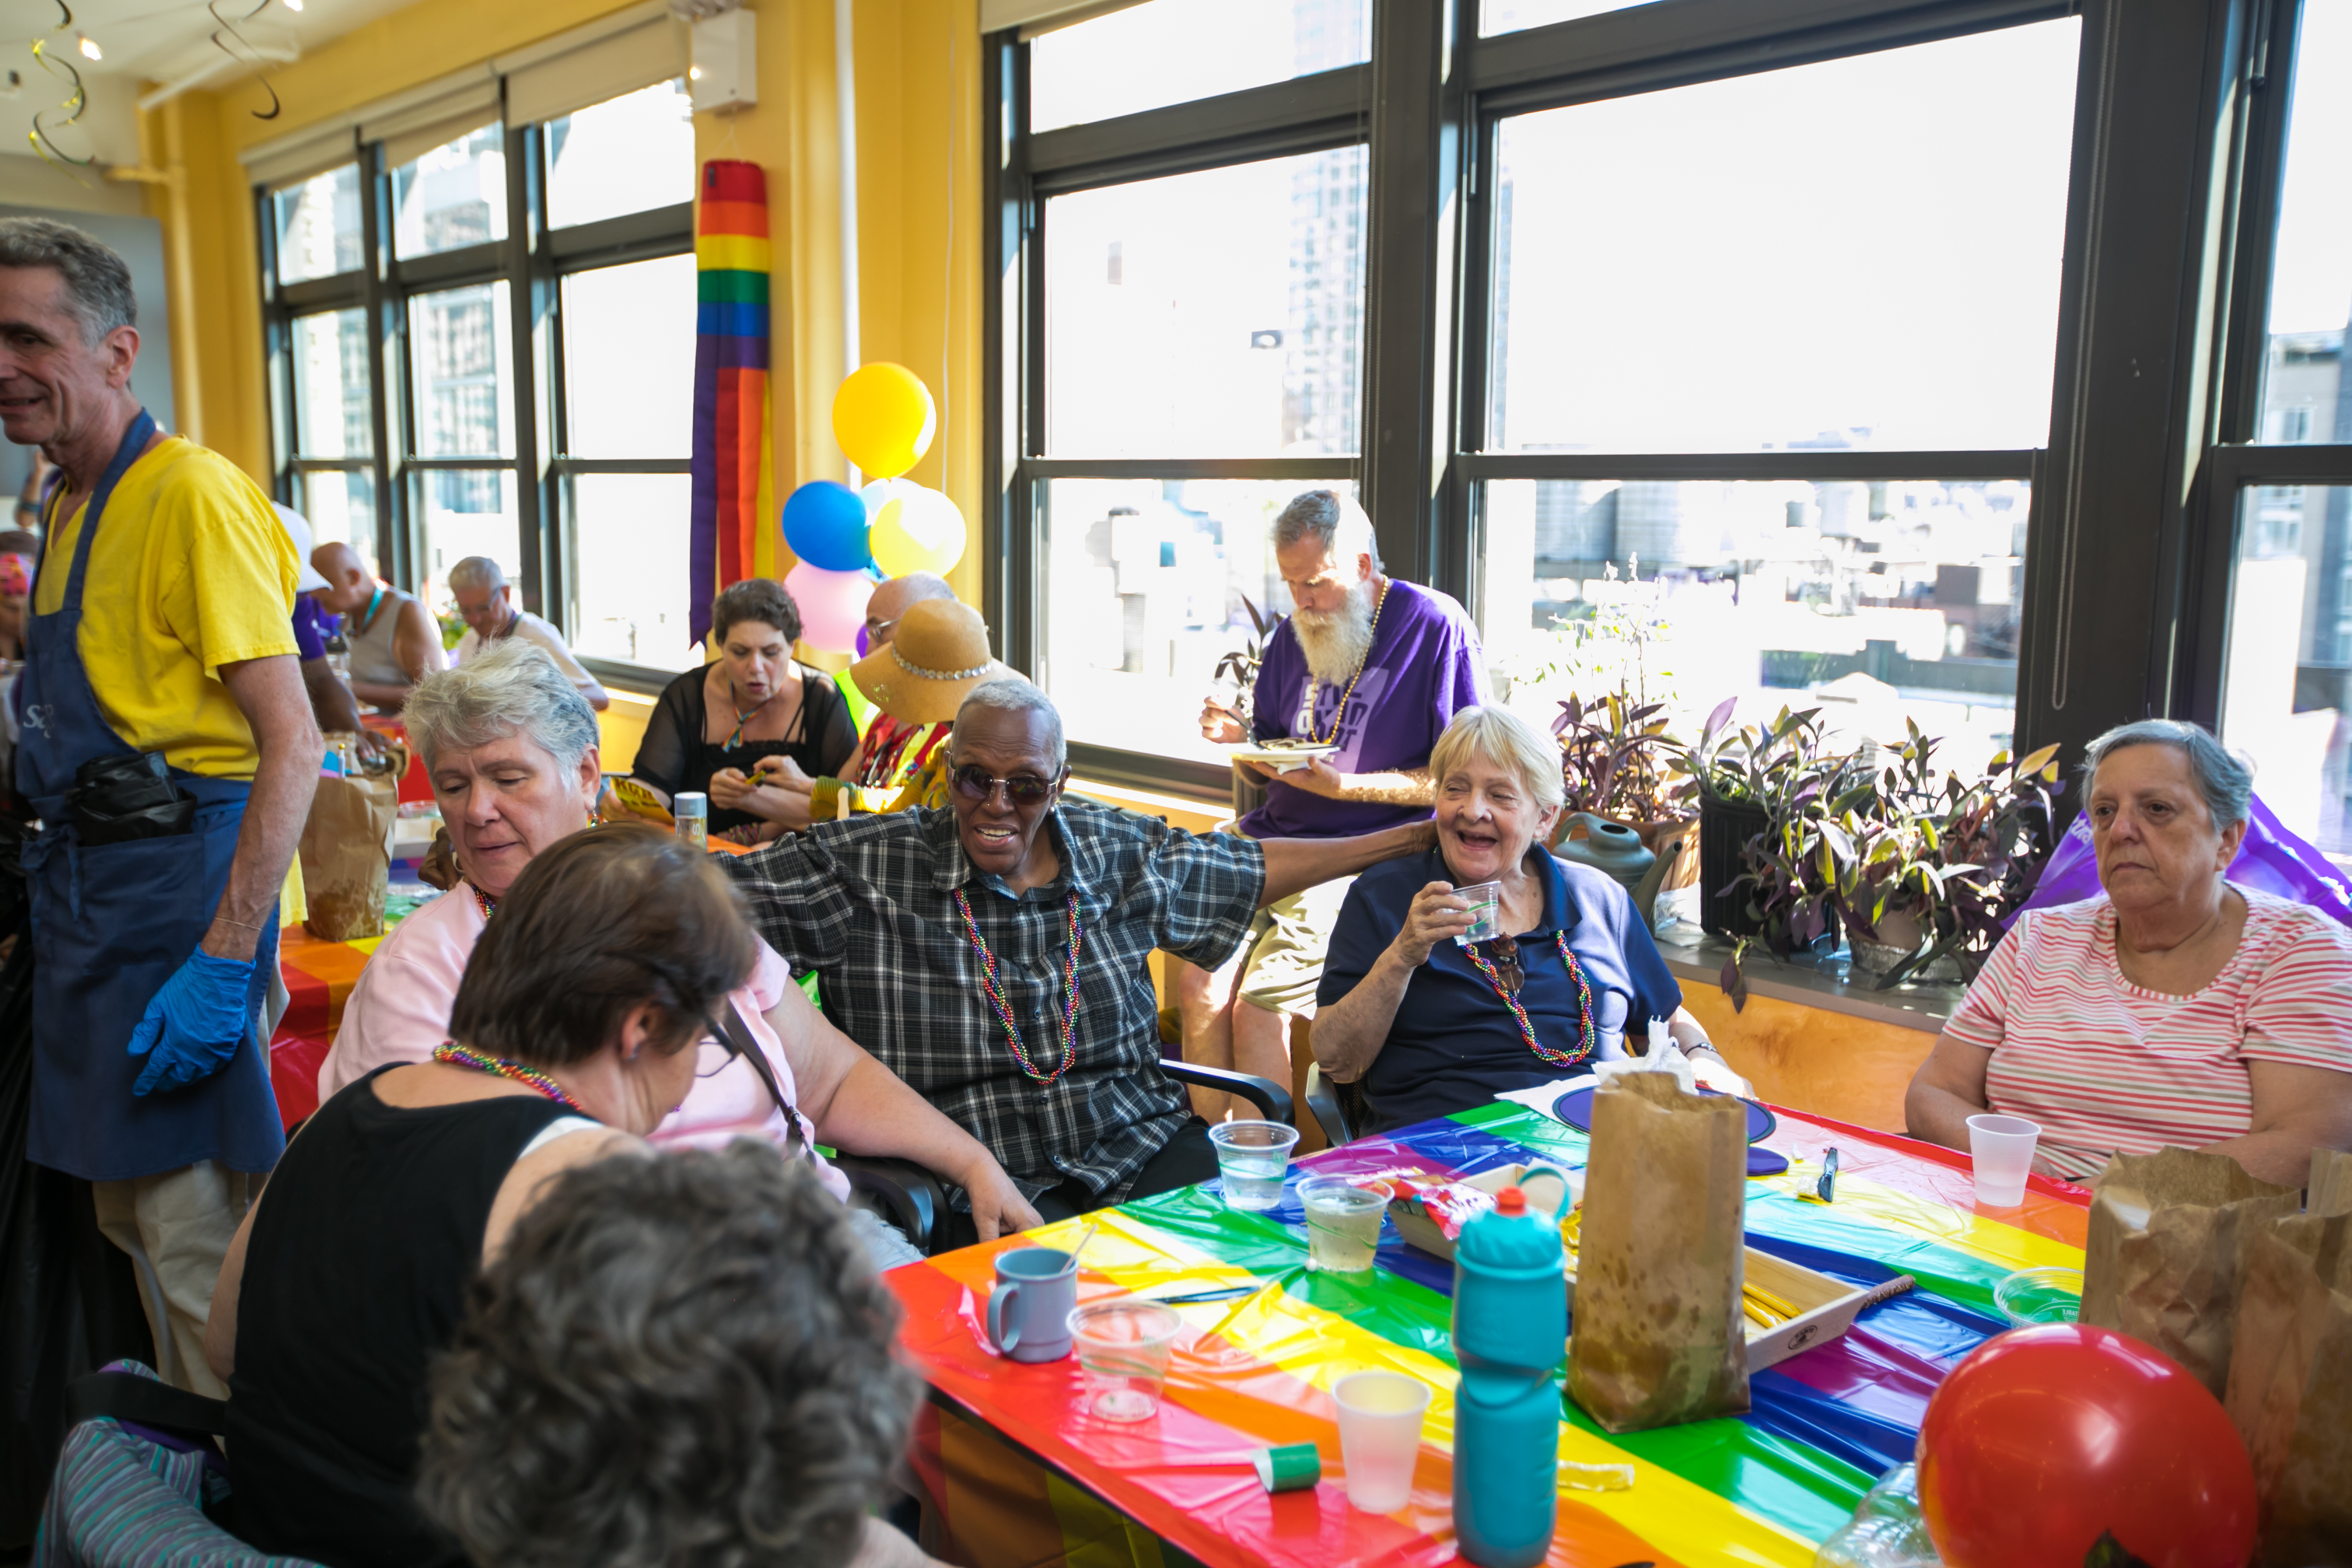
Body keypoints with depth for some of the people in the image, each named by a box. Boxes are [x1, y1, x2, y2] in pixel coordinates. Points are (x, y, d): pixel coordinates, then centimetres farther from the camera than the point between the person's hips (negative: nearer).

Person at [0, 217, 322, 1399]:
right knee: (131, 1219, 17)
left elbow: (291, 747, -20)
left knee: (194, 1236, -3)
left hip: (180, 887, -9)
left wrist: (225, 964, -24)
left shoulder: (192, 493, -14)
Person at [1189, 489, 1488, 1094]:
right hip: (1271, 837, 6)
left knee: (1259, 1006, -22)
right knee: (1199, 983, -17)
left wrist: (1343, 785, -17)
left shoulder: (1437, 626, -5)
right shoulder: (1292, 636, 13)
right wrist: (1241, 741, -2)